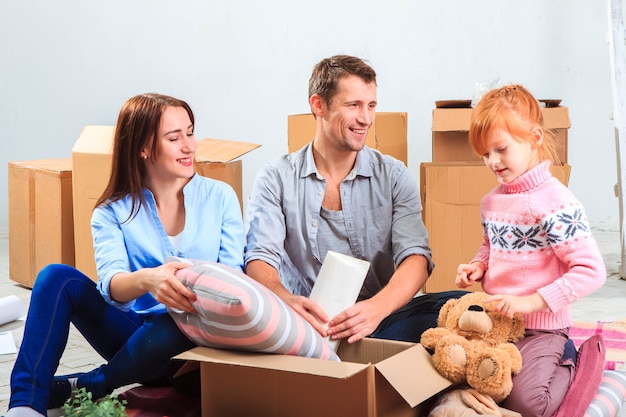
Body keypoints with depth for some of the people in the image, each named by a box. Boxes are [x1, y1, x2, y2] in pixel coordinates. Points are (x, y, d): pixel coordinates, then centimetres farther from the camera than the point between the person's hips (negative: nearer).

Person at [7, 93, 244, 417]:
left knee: (173, 327, -37)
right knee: (58, 277, -20)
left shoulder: (220, 197, -1)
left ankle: (73, 390, -15)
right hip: (135, 329, 1)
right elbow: (111, 285, -19)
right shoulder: (112, 213, -1)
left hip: (194, 339, -1)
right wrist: (146, 280, -43)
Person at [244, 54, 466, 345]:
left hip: (376, 320, 2)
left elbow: (416, 257, -5)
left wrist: (378, 307, -28)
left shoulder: (394, 177, 8)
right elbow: (260, 258, -7)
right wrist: (286, 300, -33)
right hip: (306, 322, -2)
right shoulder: (276, 179, 4)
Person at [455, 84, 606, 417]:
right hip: (495, 320, 8)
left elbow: (591, 271, -22)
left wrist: (532, 301, -26)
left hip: (540, 328, -8)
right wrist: (477, 267, 1)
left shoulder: (556, 202, -19)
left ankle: (572, 368, 12)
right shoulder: (491, 201, 5)